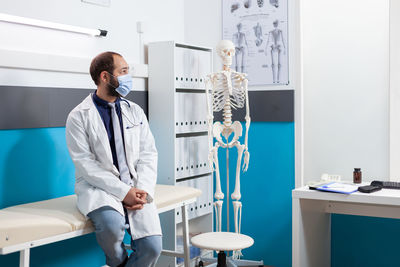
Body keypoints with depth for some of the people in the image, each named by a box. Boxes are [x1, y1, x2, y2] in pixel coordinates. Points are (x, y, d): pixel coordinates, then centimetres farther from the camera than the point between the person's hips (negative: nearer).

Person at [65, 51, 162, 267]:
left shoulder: (135, 111, 12)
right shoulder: (79, 117, -3)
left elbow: (148, 154, 8)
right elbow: (86, 164, -10)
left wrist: (143, 190, -10)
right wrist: (123, 191, -18)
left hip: (135, 187, 4)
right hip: (98, 188, -3)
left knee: (152, 247, -18)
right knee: (112, 224, -34)